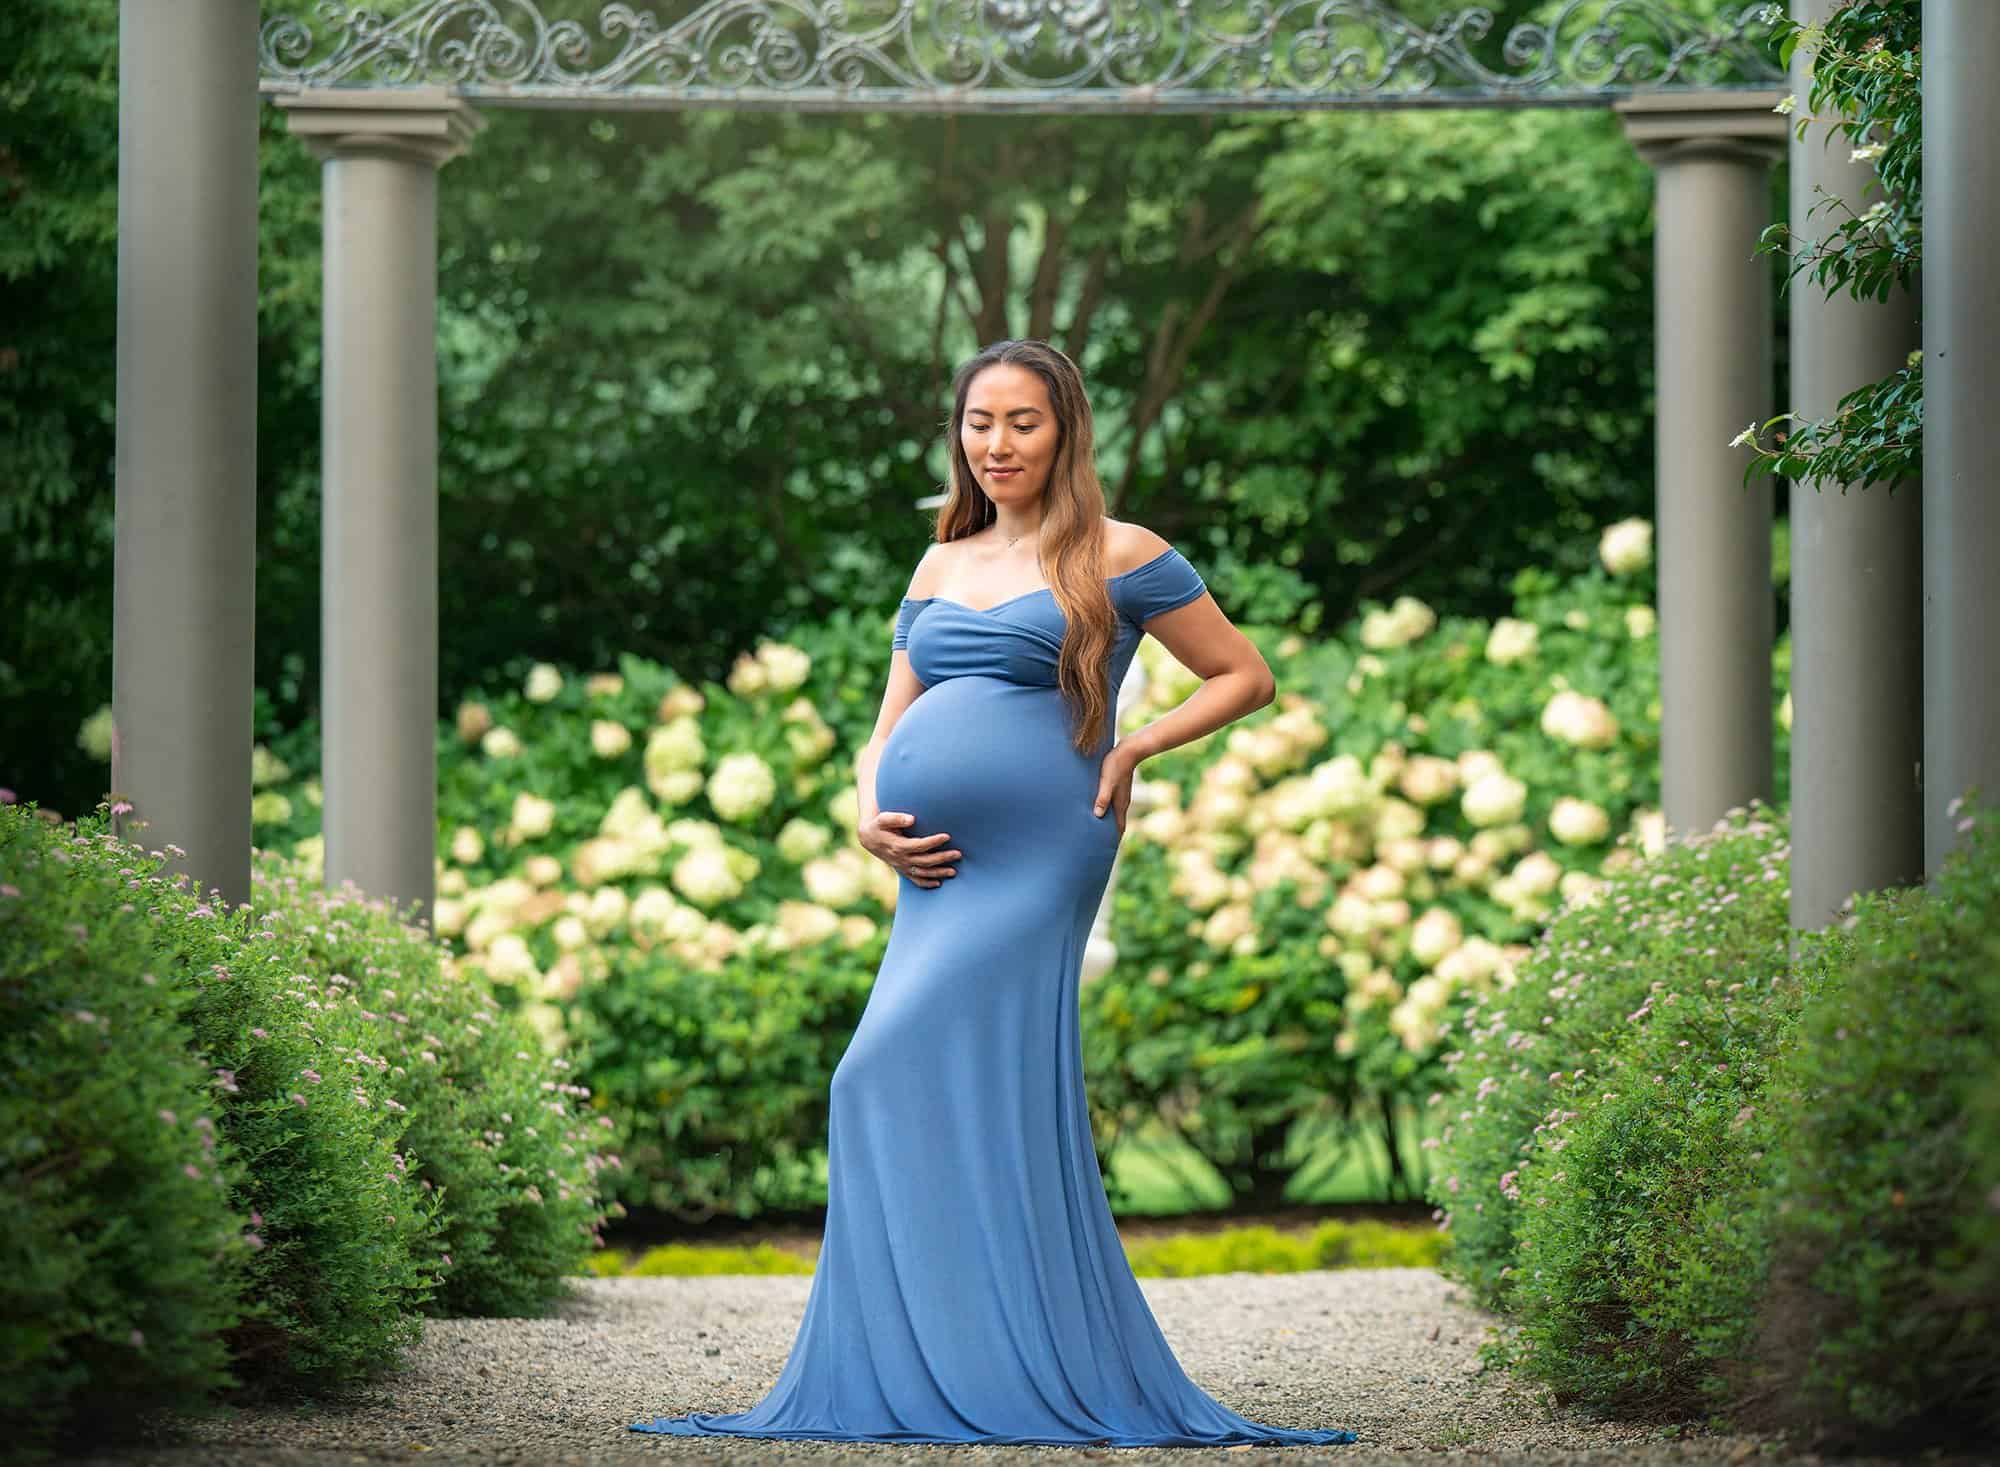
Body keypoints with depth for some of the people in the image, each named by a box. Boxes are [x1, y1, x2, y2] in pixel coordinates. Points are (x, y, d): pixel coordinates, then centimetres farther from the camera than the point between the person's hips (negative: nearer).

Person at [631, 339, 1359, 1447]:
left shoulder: (1118, 559, 4)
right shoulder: (941, 567, 20)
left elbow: (1246, 679, 9)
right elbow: (887, 731, 22)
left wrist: (1134, 747, -3)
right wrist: (869, 819, 2)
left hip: (1032, 860, -6)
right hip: (940, 869, 6)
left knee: (896, 1077, -17)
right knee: (970, 1103, 1)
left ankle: (999, 1377, -13)